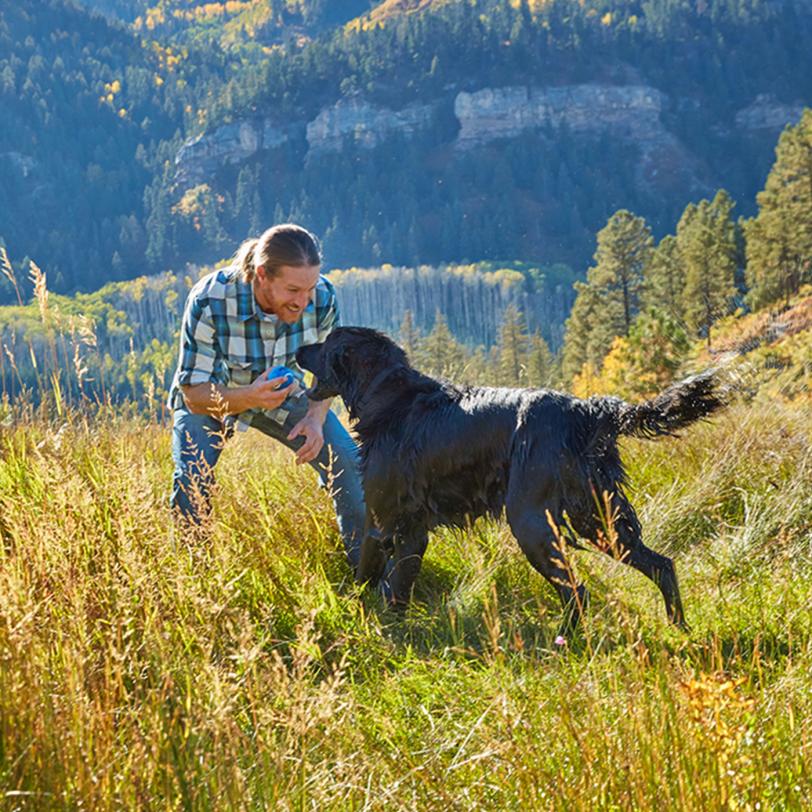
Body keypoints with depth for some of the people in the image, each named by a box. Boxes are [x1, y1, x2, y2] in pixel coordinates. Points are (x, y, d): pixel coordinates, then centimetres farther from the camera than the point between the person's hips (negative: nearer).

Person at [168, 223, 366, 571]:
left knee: (347, 460, -11)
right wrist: (249, 397, -48)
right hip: (210, 397, -3)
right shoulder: (210, 301, -35)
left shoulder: (323, 297, -24)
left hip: (282, 392, 3)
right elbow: (194, 394, -28)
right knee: (191, 481, -27)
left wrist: (316, 417, -23)